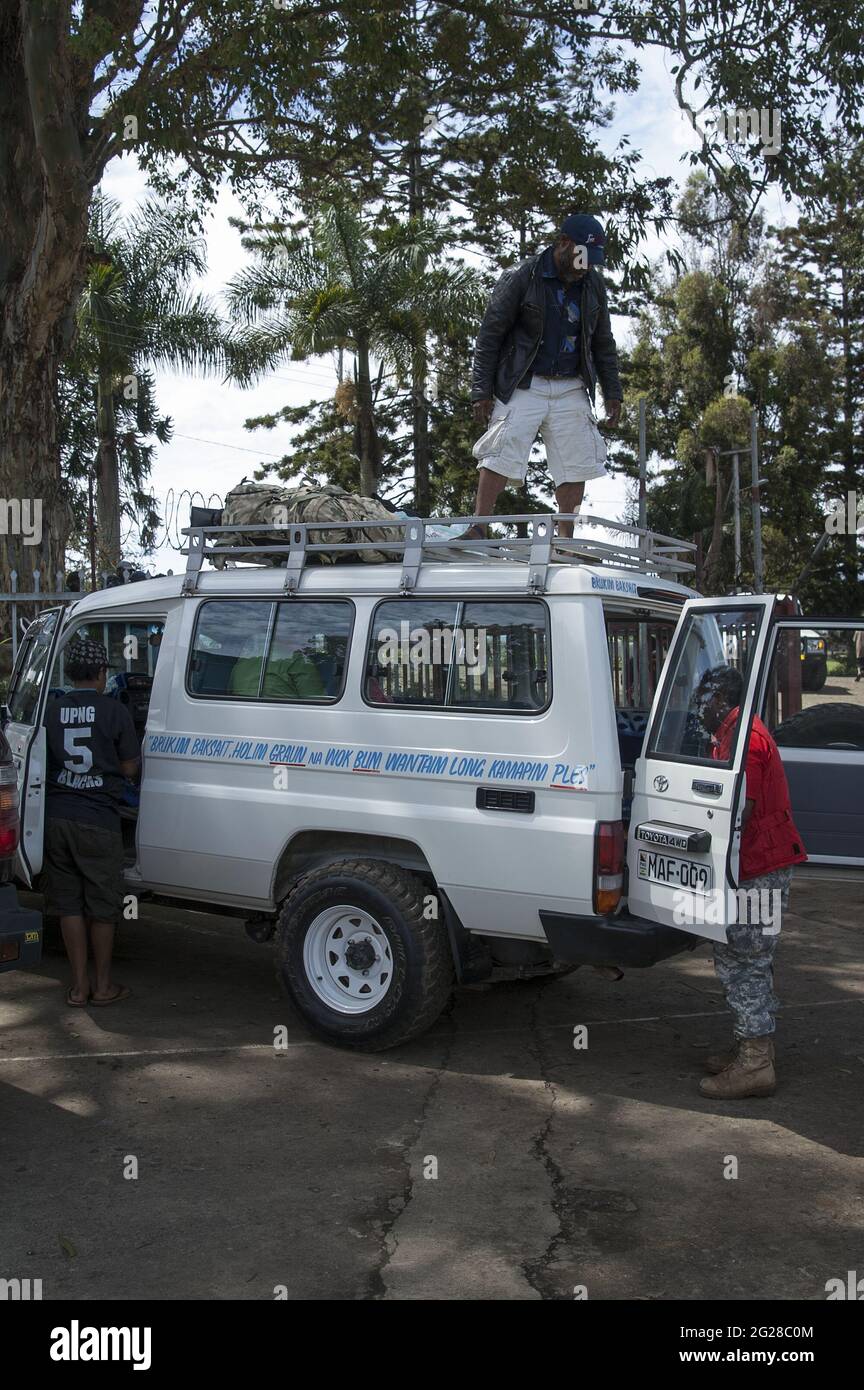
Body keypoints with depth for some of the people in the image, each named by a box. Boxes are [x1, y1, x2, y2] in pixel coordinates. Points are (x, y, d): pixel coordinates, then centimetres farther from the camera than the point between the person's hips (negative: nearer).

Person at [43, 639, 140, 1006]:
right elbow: (129, 768, -2)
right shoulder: (114, 711, -8)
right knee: (102, 906, 9)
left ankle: (78, 986, 17)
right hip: (98, 821, -3)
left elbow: (46, 760, 9)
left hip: (55, 817, 4)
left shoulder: (50, 710, 2)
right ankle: (103, 986, 18)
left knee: (69, 903, 12)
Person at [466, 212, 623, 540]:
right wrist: (482, 391, -10)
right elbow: (489, 335, -6)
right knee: (501, 454, -16)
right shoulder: (521, 278, -6)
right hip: (523, 386, -5)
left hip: (570, 389, 5)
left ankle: (565, 540, 6)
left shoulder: (593, 285, 10)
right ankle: (477, 529, -14)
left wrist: (612, 393, 14)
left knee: (575, 464, 0)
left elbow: (603, 343, 19)